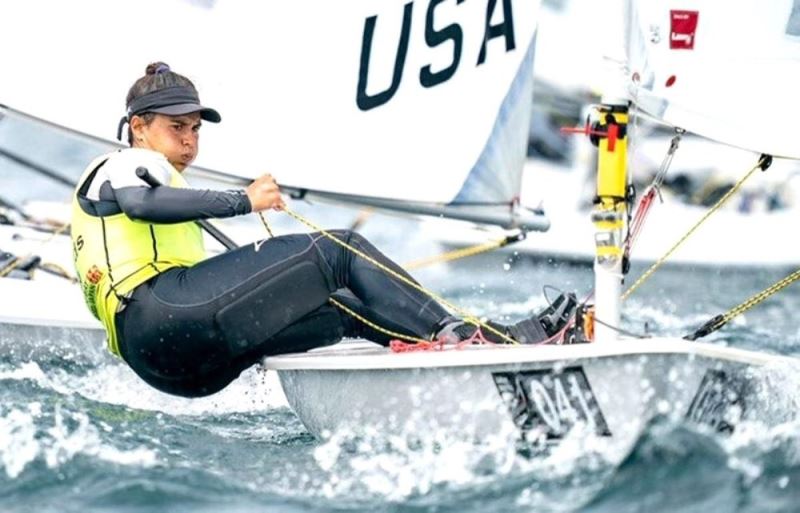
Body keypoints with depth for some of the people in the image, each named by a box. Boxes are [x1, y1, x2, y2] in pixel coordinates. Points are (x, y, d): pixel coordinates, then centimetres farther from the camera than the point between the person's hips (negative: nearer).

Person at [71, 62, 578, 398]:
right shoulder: (122, 165, 10)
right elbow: (142, 202, -18)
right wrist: (243, 202, -22)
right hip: (162, 311, -10)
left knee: (346, 309, 4)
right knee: (340, 251, -10)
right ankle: (452, 331, -14)